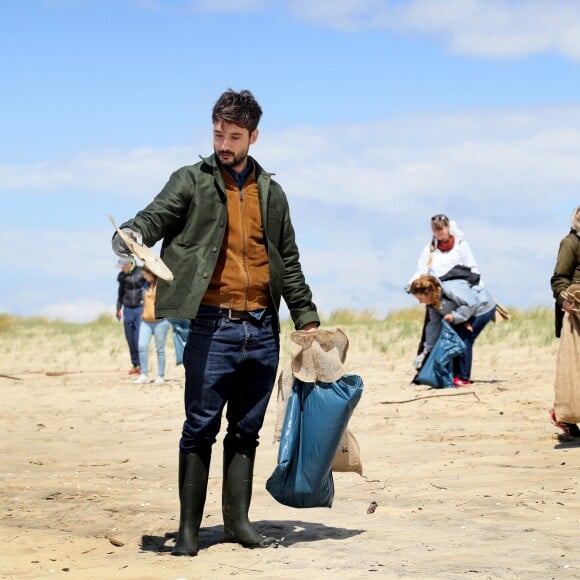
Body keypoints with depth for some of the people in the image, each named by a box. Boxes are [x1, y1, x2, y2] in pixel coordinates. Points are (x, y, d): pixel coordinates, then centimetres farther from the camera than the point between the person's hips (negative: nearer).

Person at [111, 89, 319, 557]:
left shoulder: (271, 193, 14)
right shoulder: (192, 181, 3)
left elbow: (289, 263, 20)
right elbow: (156, 216, -10)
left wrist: (307, 318, 16)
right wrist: (132, 234, -33)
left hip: (262, 329, 4)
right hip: (212, 326, -4)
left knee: (246, 431, 10)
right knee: (200, 429, -2)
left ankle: (238, 520, 18)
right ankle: (189, 528, 4)